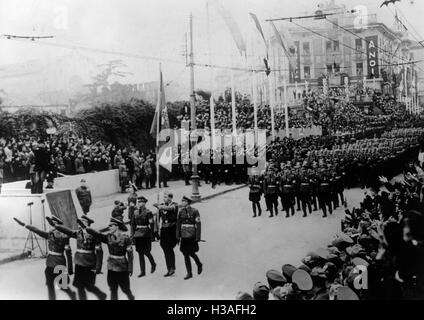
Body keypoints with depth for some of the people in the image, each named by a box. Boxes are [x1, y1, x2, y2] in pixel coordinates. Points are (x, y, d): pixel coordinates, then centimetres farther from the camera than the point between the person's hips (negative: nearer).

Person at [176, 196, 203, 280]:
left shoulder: (195, 211, -8)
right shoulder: (181, 211, 6)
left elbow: (198, 224, -9)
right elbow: (178, 224, 10)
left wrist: (198, 237, -12)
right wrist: (178, 236, 7)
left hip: (192, 235, -5)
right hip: (184, 236, 5)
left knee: (191, 253, -3)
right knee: (185, 255, 4)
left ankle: (199, 265, 27)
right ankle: (189, 273, 11)